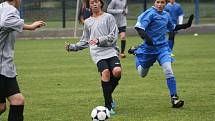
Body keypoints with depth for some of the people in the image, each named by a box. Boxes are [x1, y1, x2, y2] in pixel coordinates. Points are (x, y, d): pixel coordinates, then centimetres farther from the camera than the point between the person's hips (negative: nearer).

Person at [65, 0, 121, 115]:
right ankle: (108, 106, -20)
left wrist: (99, 40, -12)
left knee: (117, 71, -26)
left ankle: (108, 94, 4)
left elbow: (113, 36, 0)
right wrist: (72, 47, 17)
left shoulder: (108, 17, 11)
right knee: (105, 72, -25)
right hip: (97, 53, 1)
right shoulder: (88, 22, 22)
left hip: (110, 50, -1)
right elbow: (85, 41, 29)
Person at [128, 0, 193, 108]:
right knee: (142, 74, 16)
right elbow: (139, 27, -26)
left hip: (163, 47, 3)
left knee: (168, 71, -18)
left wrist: (186, 25, 18)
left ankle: (174, 98, -15)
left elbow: (172, 27, 27)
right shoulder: (150, 13, -14)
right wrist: (145, 36, -44)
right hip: (149, 47, -3)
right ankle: (136, 52, 45)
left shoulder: (166, 15, 7)